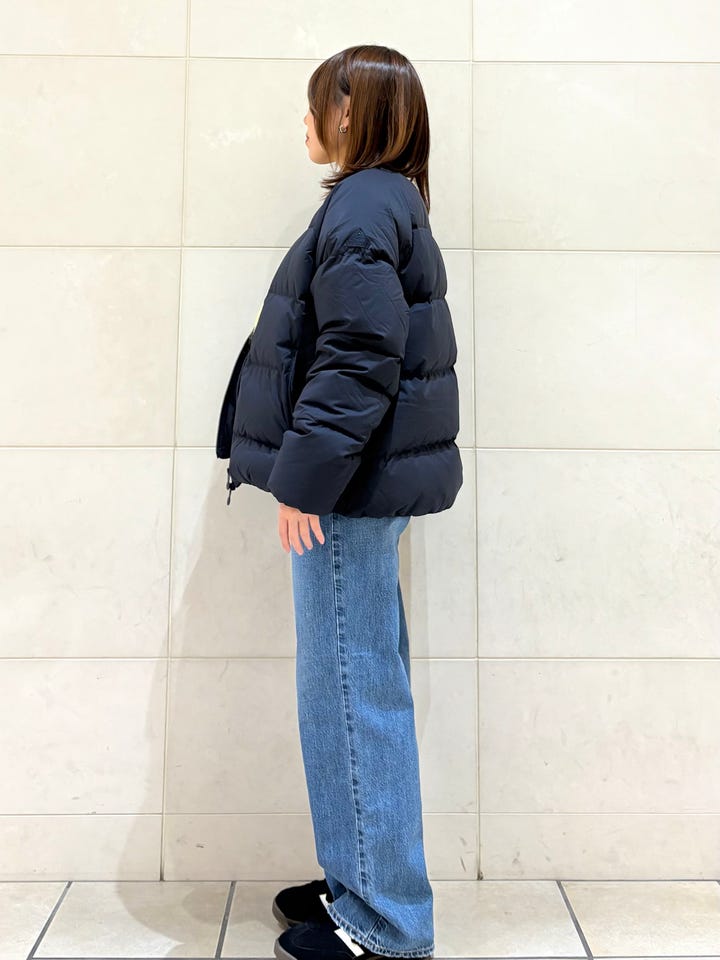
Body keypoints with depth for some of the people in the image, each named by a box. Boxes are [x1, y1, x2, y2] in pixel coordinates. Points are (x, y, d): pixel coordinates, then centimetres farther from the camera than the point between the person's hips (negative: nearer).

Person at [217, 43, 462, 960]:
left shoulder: (363, 205, -12)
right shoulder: (387, 201, 19)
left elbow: (358, 359, -21)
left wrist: (302, 475, -18)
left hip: (347, 488, -10)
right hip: (361, 482, 10)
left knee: (351, 692, -2)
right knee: (364, 687, 15)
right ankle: (365, 882, 31)